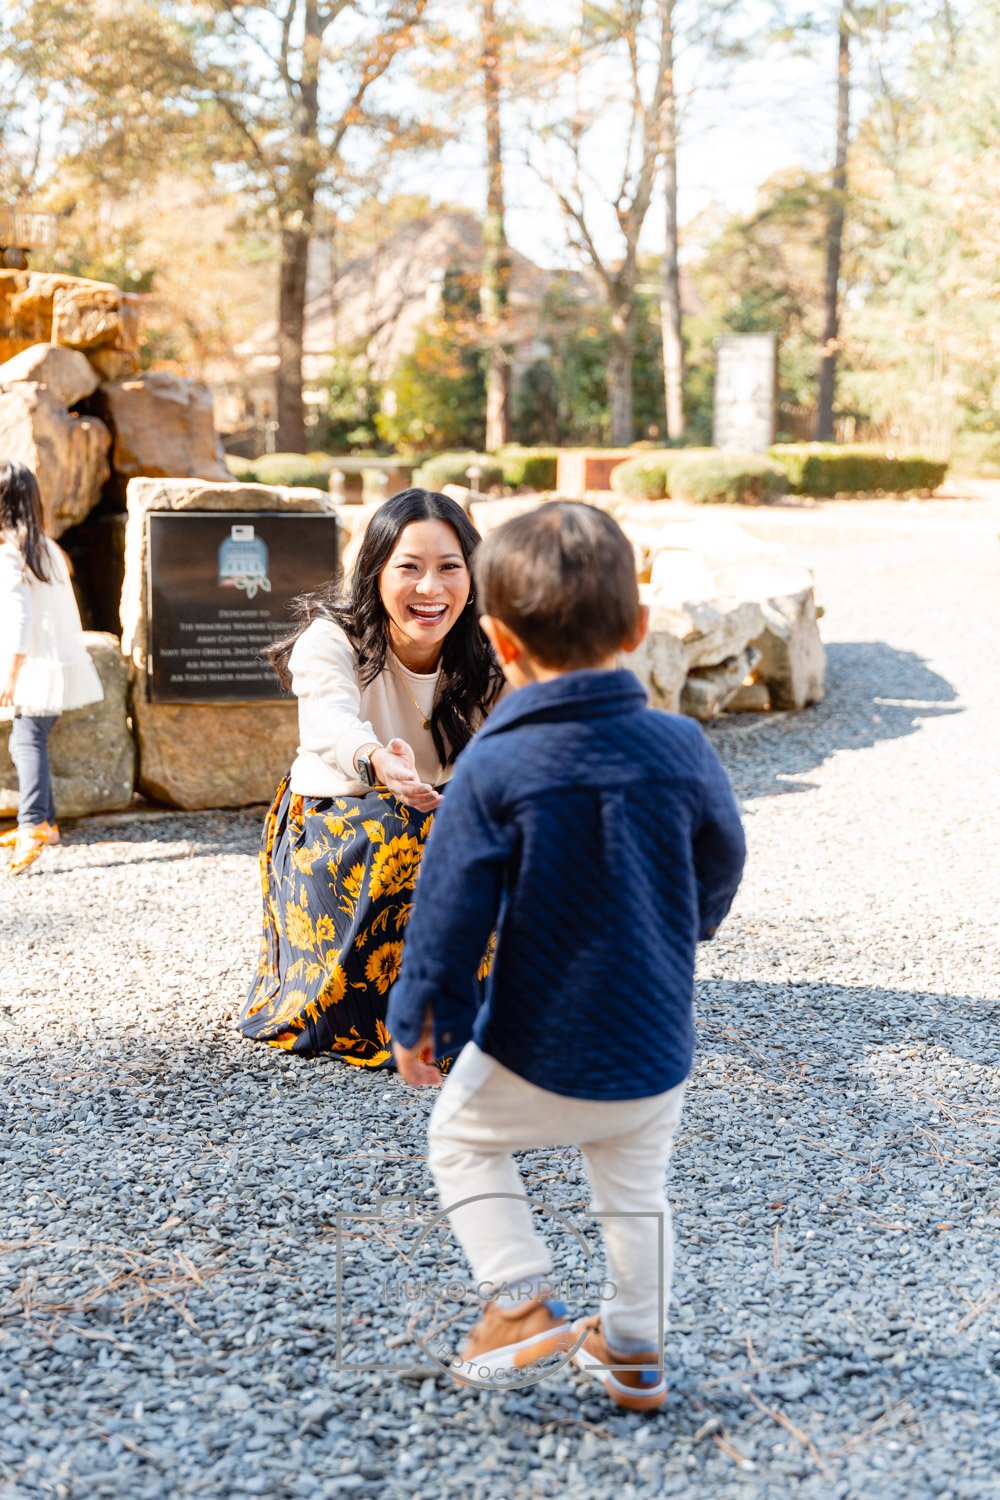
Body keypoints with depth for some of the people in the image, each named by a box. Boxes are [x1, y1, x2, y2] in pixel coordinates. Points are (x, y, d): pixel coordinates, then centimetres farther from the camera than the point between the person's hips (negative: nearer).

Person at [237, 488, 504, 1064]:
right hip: (328, 833, -4)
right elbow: (332, 721, -44)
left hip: (434, 820, 4)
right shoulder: (331, 641, -23)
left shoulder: (481, 661, -11)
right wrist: (376, 761, -67)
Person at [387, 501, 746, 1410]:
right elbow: (721, 865, 6)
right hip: (657, 1046, 4)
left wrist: (417, 1020, 1)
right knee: (636, 1186, 25)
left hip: (536, 1053, -3)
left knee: (461, 1138, 23)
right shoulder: (681, 747, -10)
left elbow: (451, 910, -13)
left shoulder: (494, 769, -19)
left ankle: (521, 1301, 15)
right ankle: (636, 1352, 36)